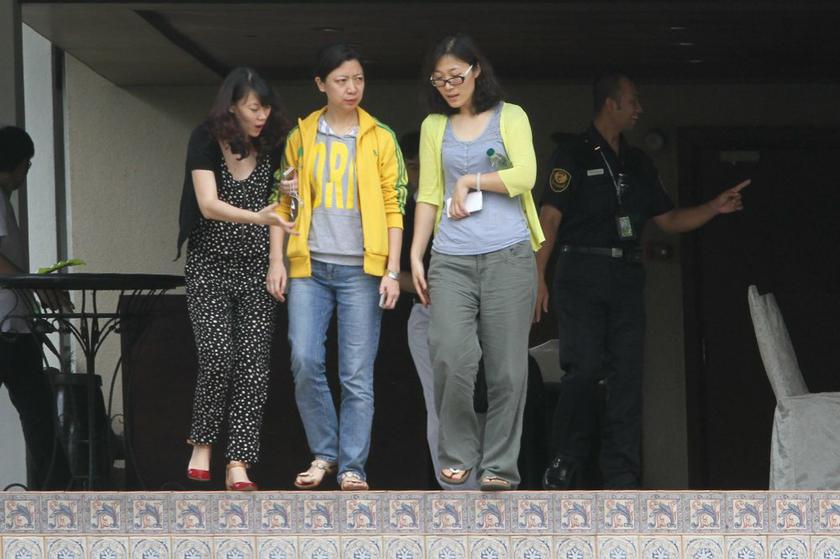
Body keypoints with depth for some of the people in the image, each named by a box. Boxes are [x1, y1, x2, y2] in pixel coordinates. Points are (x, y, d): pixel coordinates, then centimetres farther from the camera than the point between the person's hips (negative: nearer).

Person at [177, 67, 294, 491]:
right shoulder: (205, 142, -8)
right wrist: (256, 217, -36)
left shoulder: (269, 147, 5)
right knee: (217, 357, -15)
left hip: (255, 267, 3)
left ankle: (238, 465, -9)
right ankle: (202, 443, 8)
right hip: (209, 266, -3)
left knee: (253, 364, -7)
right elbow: (208, 204, -21)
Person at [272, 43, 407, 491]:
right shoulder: (301, 136, 9)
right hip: (310, 267, 1)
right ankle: (324, 452, 9)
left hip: (360, 269, -1)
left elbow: (394, 208, 3)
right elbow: (286, 204, 12)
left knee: (357, 374, -3)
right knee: (305, 362, -8)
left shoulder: (380, 139, 4)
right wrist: (277, 262, 3)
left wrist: (392, 271, -4)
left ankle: (353, 467, 3)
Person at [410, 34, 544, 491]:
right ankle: (457, 455, 3)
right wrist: (415, 256, 6)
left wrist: (470, 181, -1)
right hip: (451, 259, 2)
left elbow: (524, 176, -4)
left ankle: (499, 465, 3)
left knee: (507, 366, -3)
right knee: (451, 360, -11)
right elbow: (428, 195, 12)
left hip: (508, 255, -2)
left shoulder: (510, 118, 8)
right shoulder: (434, 127, 14)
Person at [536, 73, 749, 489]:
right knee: (584, 369, -14)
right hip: (582, 272, -6)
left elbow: (668, 220, 23)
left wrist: (715, 208, 7)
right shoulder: (574, 157, 0)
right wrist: (537, 279, -18)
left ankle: (622, 478, 1)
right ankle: (566, 461, 3)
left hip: (626, 278, 6)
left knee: (627, 377, 0)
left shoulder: (637, 163, 19)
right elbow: (549, 218, -8)